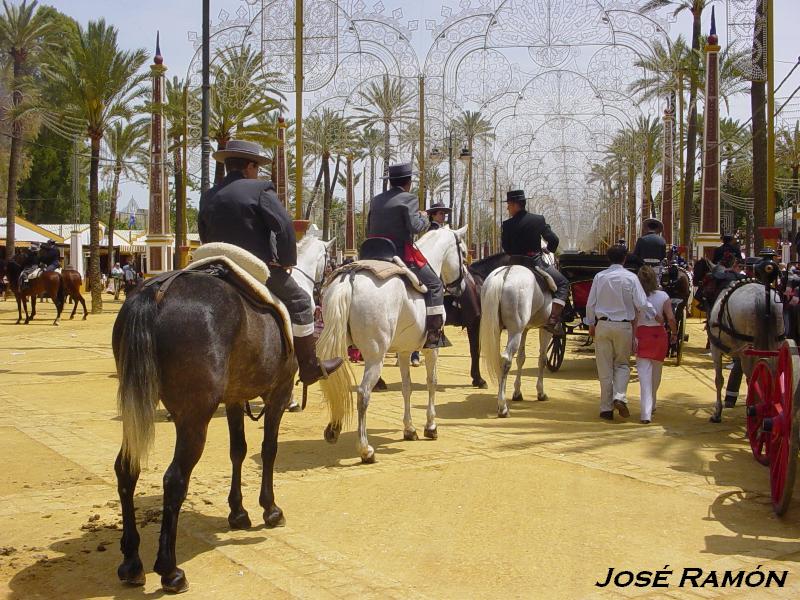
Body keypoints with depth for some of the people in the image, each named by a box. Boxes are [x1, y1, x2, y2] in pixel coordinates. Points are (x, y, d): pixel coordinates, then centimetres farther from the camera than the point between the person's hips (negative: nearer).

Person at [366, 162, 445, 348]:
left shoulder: (375, 201, 13)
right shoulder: (409, 199, -7)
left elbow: (368, 232, 16)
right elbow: (415, 227, -18)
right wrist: (424, 217, 1)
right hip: (403, 255, -7)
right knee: (435, 285, 3)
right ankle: (433, 335, -7)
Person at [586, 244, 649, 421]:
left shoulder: (599, 277, -2)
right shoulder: (631, 278, -6)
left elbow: (590, 303, 1)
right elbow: (641, 304, -8)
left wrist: (591, 324, 13)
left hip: (603, 325, 1)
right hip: (624, 326, -1)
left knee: (605, 367, 7)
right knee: (622, 364, 16)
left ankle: (606, 408, 10)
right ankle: (619, 396, -6)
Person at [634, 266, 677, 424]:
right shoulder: (663, 296, -3)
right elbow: (671, 318, -7)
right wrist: (674, 333, 9)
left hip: (642, 335, -2)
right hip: (659, 335, 2)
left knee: (644, 374, -5)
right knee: (656, 373, 20)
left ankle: (646, 413, -14)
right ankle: (651, 406, 37)